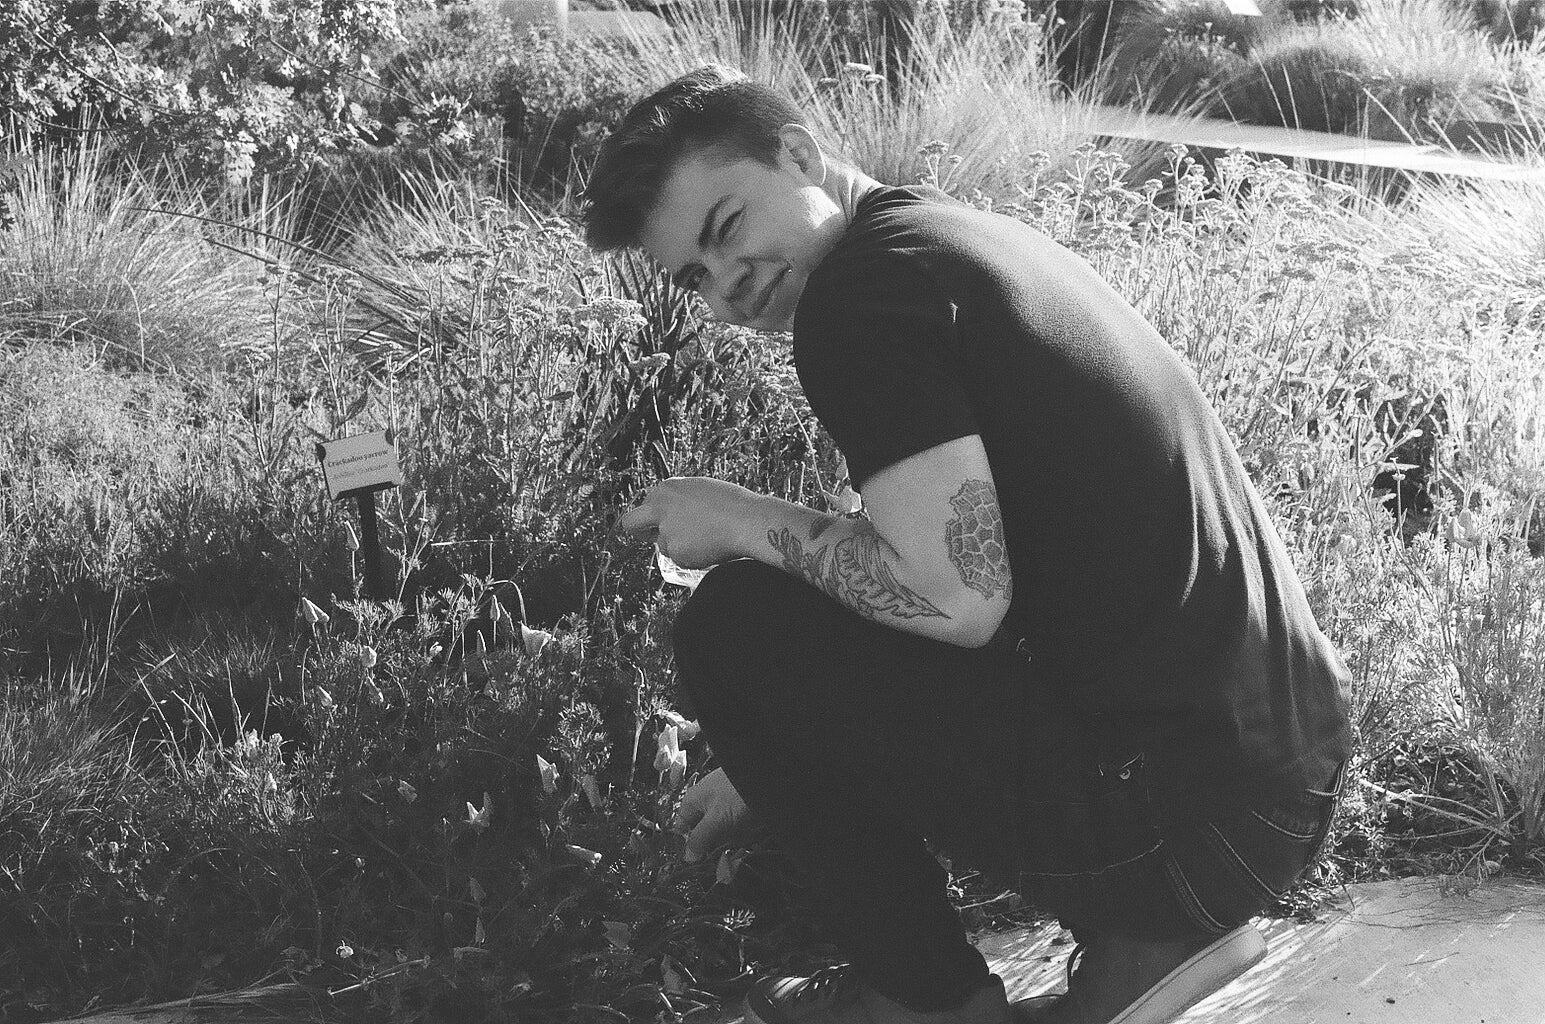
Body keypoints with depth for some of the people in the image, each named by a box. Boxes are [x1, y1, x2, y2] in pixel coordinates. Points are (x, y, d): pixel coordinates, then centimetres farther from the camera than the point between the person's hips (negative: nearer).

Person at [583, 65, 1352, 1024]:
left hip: (1186, 820, -10)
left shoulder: (862, 287, -13)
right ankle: (1139, 938, 15)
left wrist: (747, 523, -5)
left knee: (737, 626, -3)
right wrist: (774, 763, 29)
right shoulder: (980, 235, 17)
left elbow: (962, 594, -22)